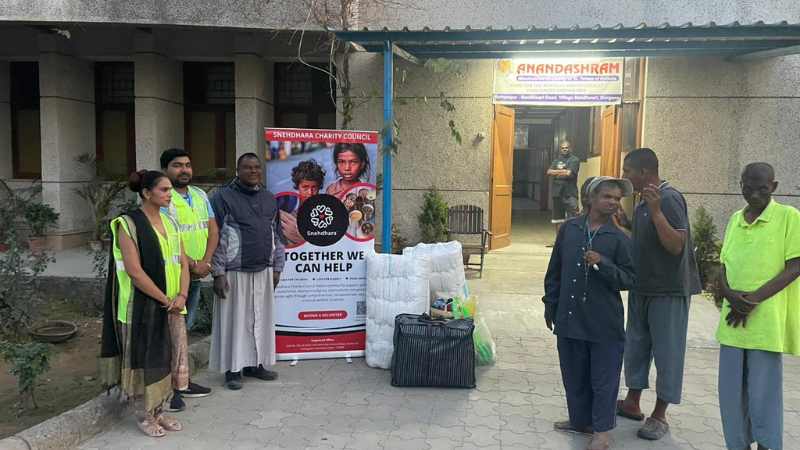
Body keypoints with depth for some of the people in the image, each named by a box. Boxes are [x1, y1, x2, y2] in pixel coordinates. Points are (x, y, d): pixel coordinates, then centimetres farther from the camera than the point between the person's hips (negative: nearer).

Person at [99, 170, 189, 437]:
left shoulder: (169, 223, 9)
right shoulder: (128, 225, -11)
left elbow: (182, 262, 8)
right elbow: (135, 271, -18)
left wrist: (181, 295, -7)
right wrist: (165, 300, -15)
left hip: (173, 306, 7)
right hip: (143, 306, -6)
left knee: (170, 357, 11)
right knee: (145, 359, 4)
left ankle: (159, 412, 26)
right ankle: (144, 416, 20)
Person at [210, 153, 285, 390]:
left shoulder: (269, 199, 12)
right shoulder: (223, 198, -5)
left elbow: (277, 235, 17)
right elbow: (214, 237, -8)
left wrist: (277, 267, 13)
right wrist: (218, 273, -12)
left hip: (263, 272, 5)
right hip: (234, 272, -5)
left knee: (261, 319, 10)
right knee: (234, 320, 2)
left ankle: (254, 364, 24)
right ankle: (232, 369, 13)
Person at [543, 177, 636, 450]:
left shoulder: (620, 239, -3)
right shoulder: (569, 229, 4)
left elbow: (628, 280, -5)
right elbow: (554, 271, 10)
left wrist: (603, 263, -20)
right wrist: (550, 305, 11)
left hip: (605, 323, -3)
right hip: (570, 318, 3)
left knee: (603, 379, 6)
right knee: (574, 375, 15)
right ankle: (580, 420, 33)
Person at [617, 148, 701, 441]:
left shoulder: (669, 199, -17)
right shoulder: (644, 200, 9)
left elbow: (676, 246, -27)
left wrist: (656, 210, -33)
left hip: (669, 290, -9)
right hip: (642, 288, 9)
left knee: (666, 351, 3)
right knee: (636, 346, 16)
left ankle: (660, 416, 15)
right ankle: (632, 403, 29)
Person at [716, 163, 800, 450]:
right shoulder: (735, 219, 13)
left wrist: (754, 299, -15)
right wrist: (730, 294, -7)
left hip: (767, 322, -5)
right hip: (732, 320, 5)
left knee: (763, 396, 0)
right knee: (730, 393, 10)